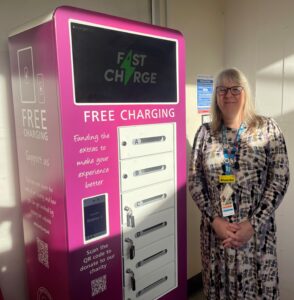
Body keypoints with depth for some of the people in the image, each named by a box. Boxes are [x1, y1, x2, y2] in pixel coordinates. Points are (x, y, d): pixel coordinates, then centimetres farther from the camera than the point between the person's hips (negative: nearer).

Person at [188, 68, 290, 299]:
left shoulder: (267, 128, -3)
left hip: (256, 230, -1)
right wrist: (215, 220, -9)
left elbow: (280, 180, -7)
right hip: (215, 230, 2)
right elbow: (194, 180, 0)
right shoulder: (205, 132, 1)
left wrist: (253, 224, -13)